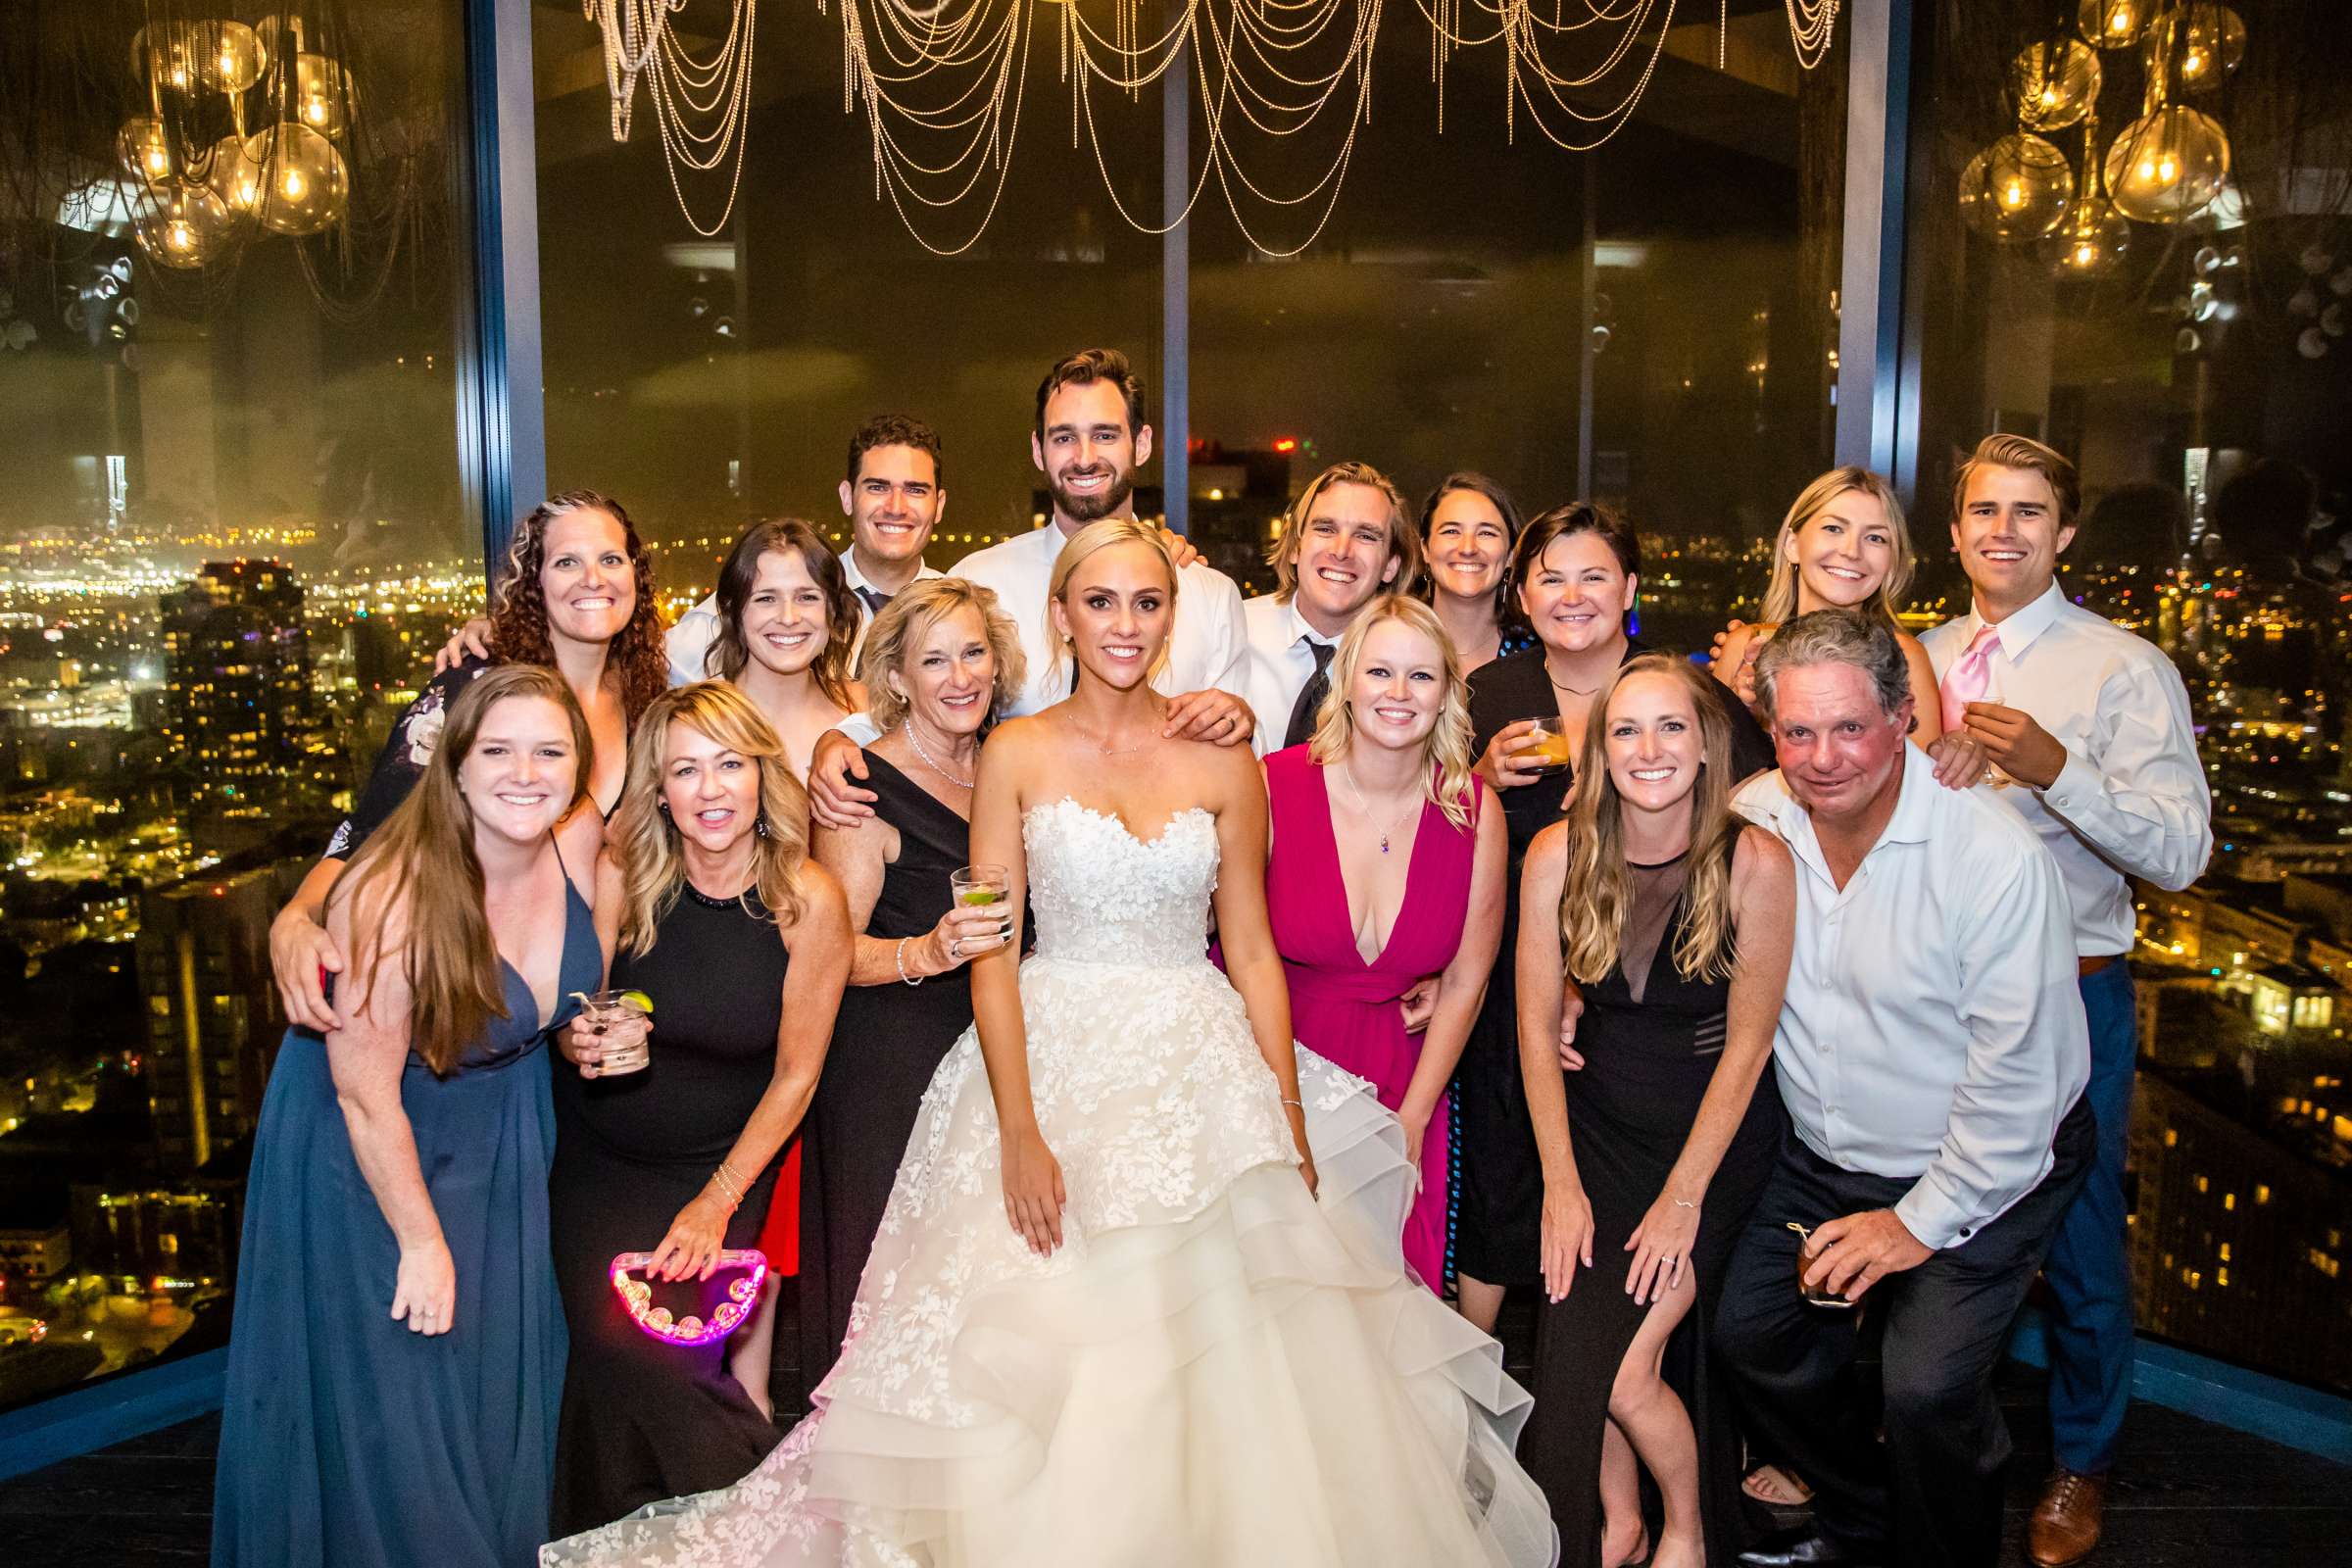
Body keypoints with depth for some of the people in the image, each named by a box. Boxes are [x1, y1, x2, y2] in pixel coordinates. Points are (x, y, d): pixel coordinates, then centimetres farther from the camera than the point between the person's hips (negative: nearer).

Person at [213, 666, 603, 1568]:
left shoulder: (581, 838, -16)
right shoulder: (394, 894, -32)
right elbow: (365, 1095, -23)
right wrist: (421, 1239, -15)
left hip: (498, 1141, 6)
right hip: (369, 1156, -5)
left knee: (499, 1384, 20)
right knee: (389, 1402, 9)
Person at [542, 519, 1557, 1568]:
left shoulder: (1221, 761, 4)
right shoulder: (1018, 754, 0)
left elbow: (1252, 951, 6)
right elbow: (990, 955, -4)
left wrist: (1291, 1122, -1)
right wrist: (1020, 1132, -13)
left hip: (1201, 1070, 1)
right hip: (1053, 1060, -1)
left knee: (1218, 1364, 2)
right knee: (1048, 1355, 0)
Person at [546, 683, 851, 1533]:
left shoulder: (808, 900, -15)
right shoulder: (622, 873, -13)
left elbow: (795, 1074, -7)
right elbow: (568, 1017, 0)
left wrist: (718, 1200, -10)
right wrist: (583, 1045, -23)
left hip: (723, 1163, -1)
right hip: (597, 1153, 1)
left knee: (670, 1335, -15)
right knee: (613, 1344, -11)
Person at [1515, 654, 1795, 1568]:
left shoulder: (1755, 864, -15)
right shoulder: (1559, 854, -9)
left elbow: (1746, 1043, -11)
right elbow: (1536, 1027, -4)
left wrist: (1684, 1196, -12)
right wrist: (1562, 1185, -7)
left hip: (1717, 1135, -2)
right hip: (1599, 1123, 3)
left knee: (1628, 1370, -10)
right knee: (1570, 1350, -7)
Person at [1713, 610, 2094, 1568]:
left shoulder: (1997, 855, -24)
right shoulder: (1752, 821, -10)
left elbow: (2016, 1074, -20)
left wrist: (1924, 1221, -14)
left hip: (1982, 1170, -5)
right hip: (1823, 1159, 5)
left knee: (1925, 1389, -17)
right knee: (1745, 1328, 2)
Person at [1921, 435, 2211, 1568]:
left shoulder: (2124, 670, -10)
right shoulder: (1924, 660, 6)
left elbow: (2182, 853, -20)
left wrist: (2056, 768, -33)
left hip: (2068, 995, -4)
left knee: (2075, 1242, 10)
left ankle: (2079, 1466, 34)